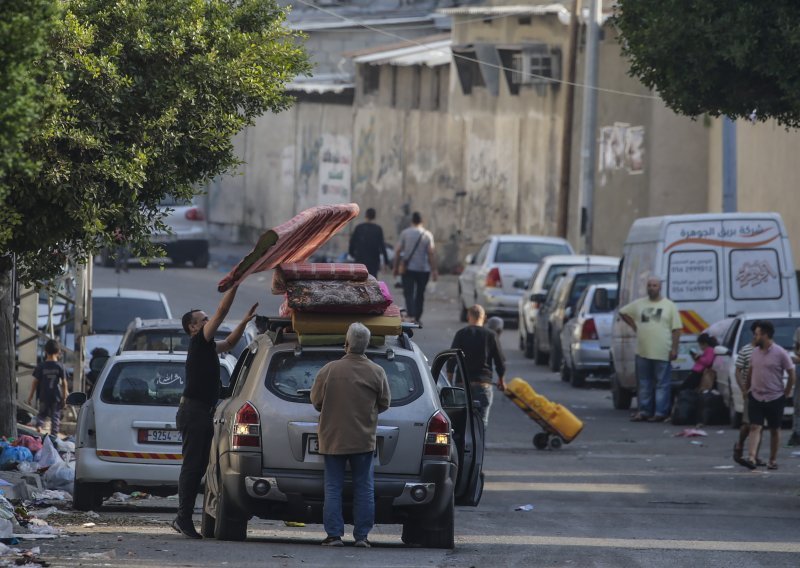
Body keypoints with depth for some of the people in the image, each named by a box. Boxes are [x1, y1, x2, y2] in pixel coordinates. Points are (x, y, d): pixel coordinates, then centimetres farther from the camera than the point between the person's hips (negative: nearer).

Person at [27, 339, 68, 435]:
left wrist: (31, 395, 7)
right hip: (56, 396, -1)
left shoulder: (41, 366, -4)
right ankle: (54, 434, 2)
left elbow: (35, 381, -2)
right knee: (55, 416, 7)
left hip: (44, 396, 1)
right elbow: (64, 383, -3)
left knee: (42, 414, 15)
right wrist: (64, 398, 5)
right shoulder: (60, 367, -5)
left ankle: (38, 426, -12)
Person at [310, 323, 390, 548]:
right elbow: (384, 403, 4)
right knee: (364, 488, 7)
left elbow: (316, 401, 0)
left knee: (333, 487, 5)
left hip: (333, 438, -1)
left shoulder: (328, 371, -9)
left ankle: (334, 535, 2)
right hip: (364, 439, 1)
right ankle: (362, 536, 5)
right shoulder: (377, 373, -5)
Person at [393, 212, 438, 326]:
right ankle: (418, 318, 21)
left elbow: (398, 251, -3)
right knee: (420, 294, 14)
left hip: (408, 269, -1)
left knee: (408, 293, -4)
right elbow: (431, 252, -7)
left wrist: (396, 267, 6)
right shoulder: (427, 235, -2)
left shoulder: (405, 233, -3)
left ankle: (410, 314, -26)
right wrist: (434, 270, -3)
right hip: (423, 269, 1)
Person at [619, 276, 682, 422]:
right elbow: (623, 313, 22)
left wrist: (674, 349, -8)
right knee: (644, 384, 8)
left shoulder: (669, 306, 1)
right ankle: (644, 411, 13)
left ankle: (660, 412, -2)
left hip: (662, 354, -4)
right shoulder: (639, 304, 9)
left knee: (662, 384, -3)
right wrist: (634, 326, 10)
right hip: (643, 352, 4)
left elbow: (676, 329, -1)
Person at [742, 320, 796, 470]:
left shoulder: (780, 354, -10)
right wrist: (747, 389, 13)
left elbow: (791, 375, -5)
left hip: (775, 398, -3)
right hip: (756, 397, 3)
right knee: (755, 427, -9)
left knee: (774, 430, 8)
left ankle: (773, 460, 18)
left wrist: (786, 394, -4)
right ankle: (751, 458, -20)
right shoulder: (755, 353, 5)